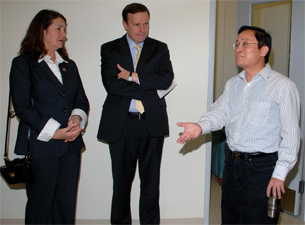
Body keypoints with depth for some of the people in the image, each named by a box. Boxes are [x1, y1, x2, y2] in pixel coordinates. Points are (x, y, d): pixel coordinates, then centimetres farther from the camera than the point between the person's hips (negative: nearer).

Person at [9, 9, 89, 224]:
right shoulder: (23, 63, 0)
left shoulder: (69, 65, 17)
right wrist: (54, 132, -15)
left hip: (71, 145, 5)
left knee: (67, 203, 8)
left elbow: (82, 100, 15)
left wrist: (77, 118, -8)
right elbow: (22, 107, -8)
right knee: (41, 205, 4)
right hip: (41, 146, -5)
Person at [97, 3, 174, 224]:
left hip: (152, 123, 1)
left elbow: (166, 79, -9)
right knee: (122, 181, 10)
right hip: (121, 124, -1)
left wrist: (133, 76, -14)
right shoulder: (110, 49, 3)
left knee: (151, 180, 9)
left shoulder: (160, 49, 8)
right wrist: (150, 88, -13)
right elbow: (112, 84, -12)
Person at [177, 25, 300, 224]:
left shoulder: (283, 85, -9)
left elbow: (290, 134, -12)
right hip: (232, 163, 6)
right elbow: (219, 113, 4)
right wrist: (200, 127, -17)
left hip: (262, 168, -6)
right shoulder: (232, 84, 12)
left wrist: (280, 173, -15)